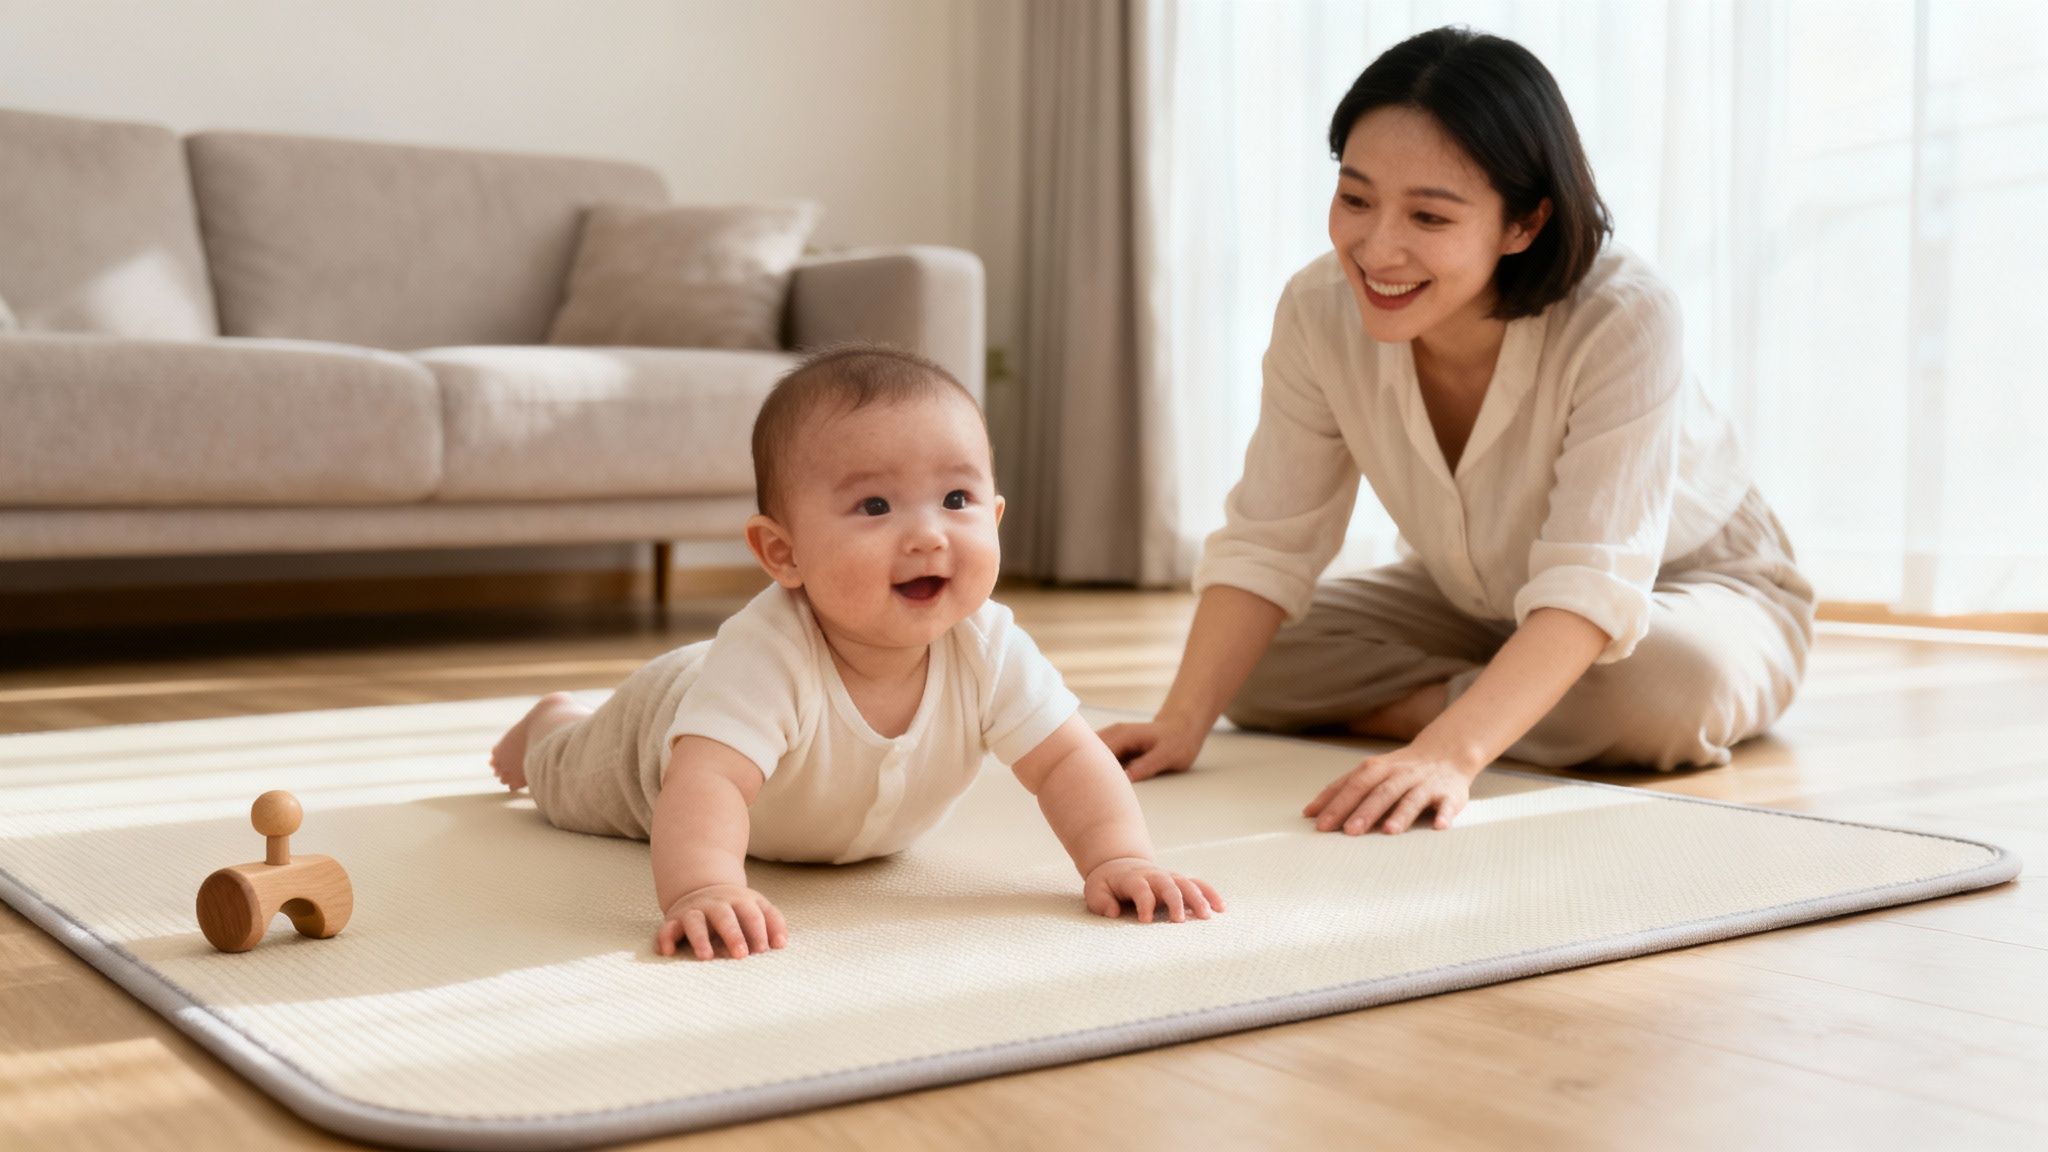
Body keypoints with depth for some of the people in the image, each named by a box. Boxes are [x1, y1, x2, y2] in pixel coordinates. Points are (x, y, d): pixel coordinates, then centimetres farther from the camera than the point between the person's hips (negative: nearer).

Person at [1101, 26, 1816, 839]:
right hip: (1474, 604, 4)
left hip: (1690, 587, -4)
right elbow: (1268, 544, -19)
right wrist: (1183, 721, -34)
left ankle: (1408, 704, -14)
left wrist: (1451, 751, -56)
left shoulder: (1622, 322, -36)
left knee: (1671, 685, -38)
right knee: (1253, 665, -14)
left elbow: (1590, 587, -40)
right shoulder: (1318, 313, -23)